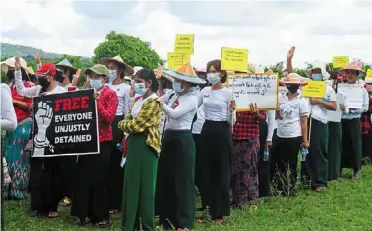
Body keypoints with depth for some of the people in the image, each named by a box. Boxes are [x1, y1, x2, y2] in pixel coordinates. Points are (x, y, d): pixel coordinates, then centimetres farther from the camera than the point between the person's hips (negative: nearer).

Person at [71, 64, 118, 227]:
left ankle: (102, 216, 9)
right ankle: (86, 213, 17)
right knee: (84, 178, 6)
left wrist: (97, 102, -22)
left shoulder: (111, 94, -5)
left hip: (102, 141, -5)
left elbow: (109, 118, -15)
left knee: (99, 179, -1)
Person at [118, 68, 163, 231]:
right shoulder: (138, 100, 15)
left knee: (145, 185, -1)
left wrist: (122, 124, -1)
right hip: (134, 143, 8)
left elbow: (137, 124, -17)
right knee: (131, 184, 11)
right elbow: (128, 119, 14)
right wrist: (126, 124, -8)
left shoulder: (154, 102, -13)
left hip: (146, 145, -8)